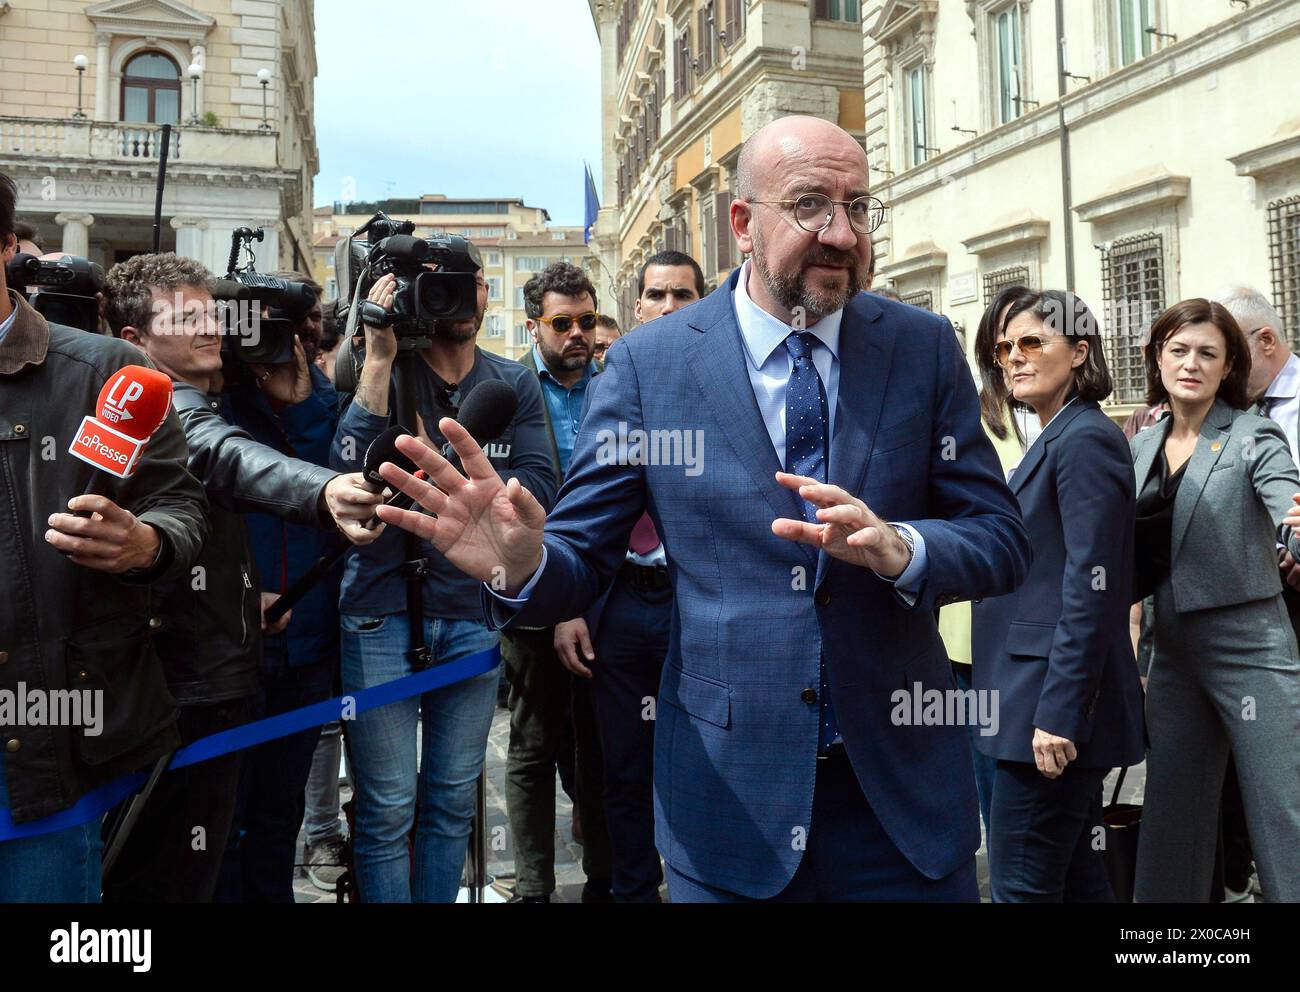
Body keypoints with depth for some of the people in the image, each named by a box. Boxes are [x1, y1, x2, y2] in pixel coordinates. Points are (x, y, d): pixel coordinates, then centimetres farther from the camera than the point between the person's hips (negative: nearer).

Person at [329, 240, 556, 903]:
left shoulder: (514, 386, 5)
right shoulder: (384, 372, -2)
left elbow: (538, 491, -5)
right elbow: (350, 472, -19)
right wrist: (380, 358, -20)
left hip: (475, 614, 3)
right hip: (382, 612, -2)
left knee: (453, 800, 15)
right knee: (386, 809, 4)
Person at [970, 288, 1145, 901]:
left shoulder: (1084, 439, -13)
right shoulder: (1055, 439, 17)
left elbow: (1091, 589, -20)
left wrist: (1059, 714, -22)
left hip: (1054, 709, -10)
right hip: (1040, 701, 10)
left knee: (1022, 885, -3)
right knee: (1075, 877, 17)